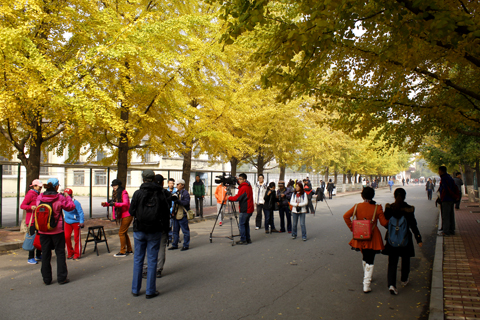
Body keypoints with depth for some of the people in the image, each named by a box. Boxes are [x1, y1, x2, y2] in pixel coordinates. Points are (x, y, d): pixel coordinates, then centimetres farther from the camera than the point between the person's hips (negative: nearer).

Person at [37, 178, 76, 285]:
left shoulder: (39, 197, -4)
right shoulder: (59, 198, -14)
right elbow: (71, 206, -3)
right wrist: (68, 198, 12)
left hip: (43, 231, 3)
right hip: (57, 231, -3)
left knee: (45, 253, 12)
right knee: (60, 253, 8)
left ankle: (46, 278, 18)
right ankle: (62, 278, 11)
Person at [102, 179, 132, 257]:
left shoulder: (123, 193, -14)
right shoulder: (116, 193, 13)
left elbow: (125, 203, -25)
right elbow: (113, 203, 15)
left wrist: (115, 203, -36)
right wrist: (106, 204, -3)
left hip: (127, 215, -9)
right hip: (123, 216, 9)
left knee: (121, 232, -7)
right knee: (124, 233, 15)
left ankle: (122, 252, 0)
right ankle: (129, 250, 25)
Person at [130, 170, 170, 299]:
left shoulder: (138, 193, -6)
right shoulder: (160, 193, -4)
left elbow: (131, 212, -1)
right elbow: (166, 212, -1)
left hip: (139, 230, 0)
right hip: (155, 231, 0)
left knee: (138, 259, 13)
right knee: (152, 260, 6)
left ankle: (135, 289, 21)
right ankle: (150, 291, 11)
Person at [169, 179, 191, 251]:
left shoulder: (185, 193, -10)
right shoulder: (176, 193, 15)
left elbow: (186, 203, -22)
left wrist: (177, 200, -29)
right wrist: (173, 211, 9)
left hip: (183, 215, -9)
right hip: (176, 215, 9)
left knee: (185, 230, -1)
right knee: (175, 231, 14)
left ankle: (186, 245, 7)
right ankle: (175, 245, 24)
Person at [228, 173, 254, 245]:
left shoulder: (243, 188, -16)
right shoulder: (248, 186, 12)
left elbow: (237, 198, -18)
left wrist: (229, 198, -2)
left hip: (245, 210, -9)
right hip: (249, 209, 9)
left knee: (241, 224, -3)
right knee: (246, 223, 15)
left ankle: (243, 240, -2)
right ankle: (248, 239, 18)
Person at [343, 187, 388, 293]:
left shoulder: (357, 206, -5)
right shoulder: (377, 208, -11)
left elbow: (346, 216, -11)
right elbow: (384, 223, -9)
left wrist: (352, 228, -2)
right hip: (372, 237, -3)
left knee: (364, 257, 25)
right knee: (370, 260, 4)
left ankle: (366, 277, 43)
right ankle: (366, 285, 0)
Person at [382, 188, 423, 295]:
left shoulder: (389, 208, -8)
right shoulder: (409, 209, -12)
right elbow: (413, 226, -10)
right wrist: (419, 239, -3)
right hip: (405, 238, -1)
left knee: (392, 262, 6)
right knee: (405, 260, 22)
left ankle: (391, 284, -8)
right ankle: (404, 280, 40)